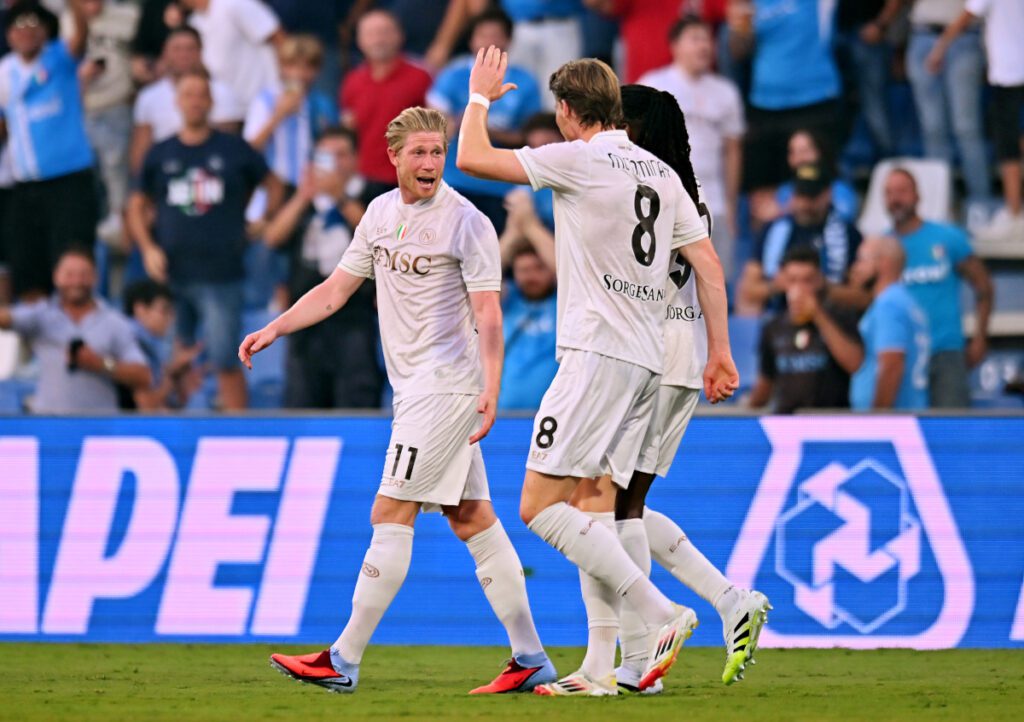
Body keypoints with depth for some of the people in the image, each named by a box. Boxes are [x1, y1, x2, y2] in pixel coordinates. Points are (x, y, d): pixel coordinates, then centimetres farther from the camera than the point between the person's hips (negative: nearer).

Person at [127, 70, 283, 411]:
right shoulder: (160, 154, 10)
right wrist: (148, 249, 1)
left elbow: (274, 186, 15)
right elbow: (137, 206, 15)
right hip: (170, 275, 2)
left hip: (220, 276, -2)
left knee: (225, 361, -8)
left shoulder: (234, 150, 5)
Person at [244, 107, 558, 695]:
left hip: (447, 388, -8)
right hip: (416, 387, 8)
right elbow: (337, 289, 18)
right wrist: (273, 330, 9)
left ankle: (344, 662, -5)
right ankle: (531, 659, 7)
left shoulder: (468, 223, -10)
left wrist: (490, 389, -23)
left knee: (391, 516, -8)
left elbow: (487, 314, -14)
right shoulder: (381, 212, 12)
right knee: (472, 519, 6)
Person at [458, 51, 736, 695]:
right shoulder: (660, 172, 15)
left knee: (540, 507, -12)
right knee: (593, 511, 10)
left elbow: (472, 158, -5)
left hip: (599, 352, -8)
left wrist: (480, 97, 14)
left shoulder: (581, 159, -7)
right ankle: (601, 670, 4)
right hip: (647, 362, 8)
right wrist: (720, 351, 21)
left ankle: (662, 616, -20)